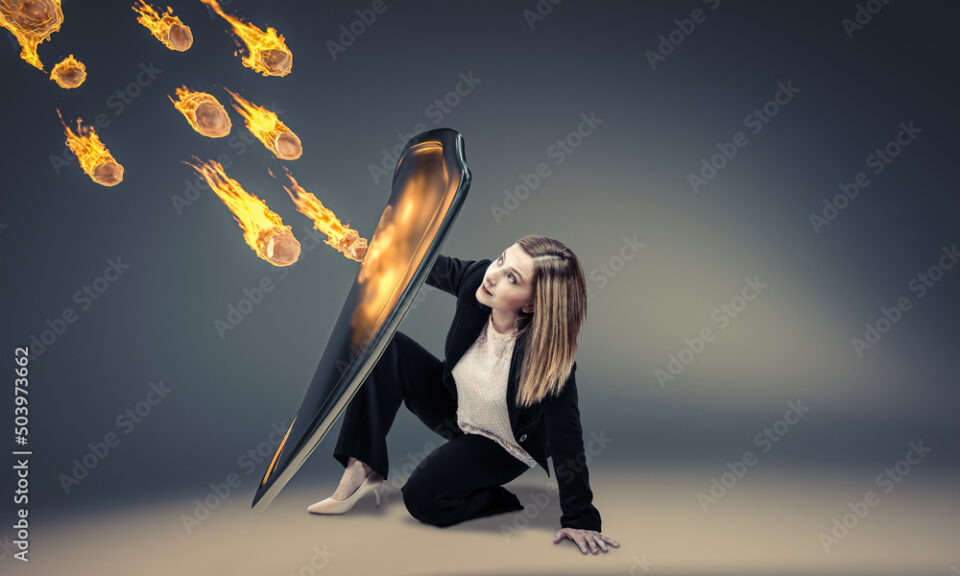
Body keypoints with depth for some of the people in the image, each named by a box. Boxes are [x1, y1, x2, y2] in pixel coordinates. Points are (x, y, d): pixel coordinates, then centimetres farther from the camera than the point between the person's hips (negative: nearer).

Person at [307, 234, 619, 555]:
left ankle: (519, 498, 2)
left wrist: (581, 520, -21)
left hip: (504, 444, -5)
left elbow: (565, 436, -28)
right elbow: (432, 265, -4)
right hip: (455, 406, 5)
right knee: (383, 346, -14)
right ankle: (364, 471, -10)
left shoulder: (549, 352, -36)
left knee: (422, 498, -23)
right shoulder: (476, 279, -25)